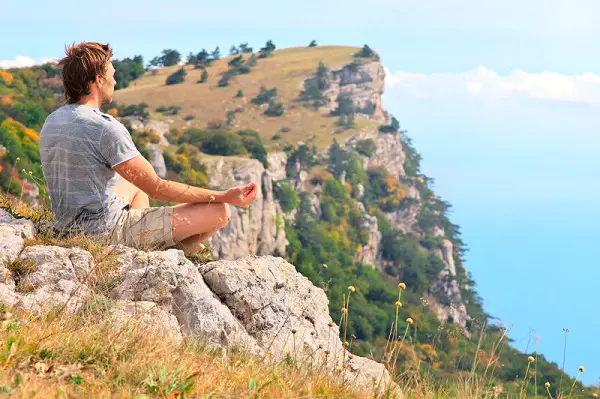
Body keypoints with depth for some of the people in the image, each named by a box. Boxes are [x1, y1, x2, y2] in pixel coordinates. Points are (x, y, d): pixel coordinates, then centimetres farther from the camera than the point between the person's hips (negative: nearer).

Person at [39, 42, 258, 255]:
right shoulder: (106, 127, -21)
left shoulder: (50, 122, 5)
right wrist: (225, 196, -14)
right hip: (107, 233, -9)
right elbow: (157, 188, -19)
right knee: (220, 211, -7)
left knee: (135, 185, 38)